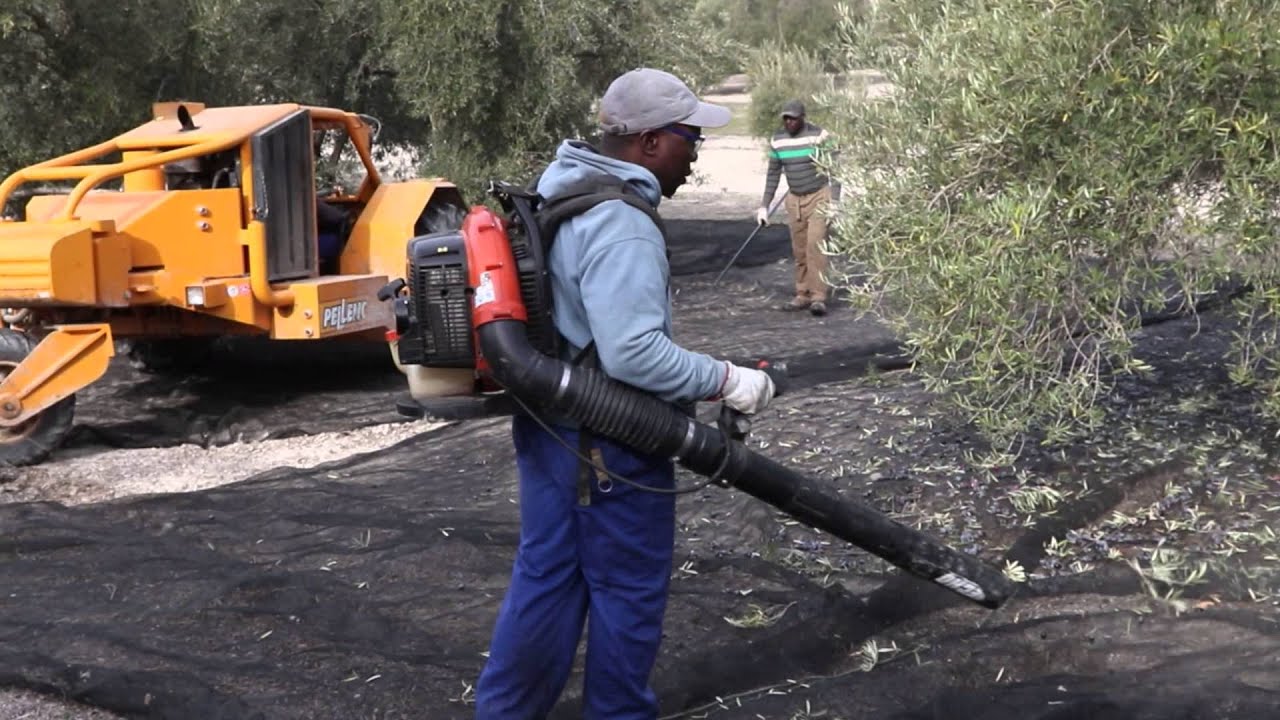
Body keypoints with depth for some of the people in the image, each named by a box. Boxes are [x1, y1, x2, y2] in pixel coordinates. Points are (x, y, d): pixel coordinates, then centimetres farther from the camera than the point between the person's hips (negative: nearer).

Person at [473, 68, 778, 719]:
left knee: (544, 578, 19)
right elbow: (634, 354, -31)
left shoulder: (561, 192, 8)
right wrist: (725, 380, -22)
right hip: (609, 441, -9)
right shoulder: (621, 229, -24)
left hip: (546, 422, 10)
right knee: (628, 593, 8)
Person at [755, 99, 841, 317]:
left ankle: (818, 297, -15)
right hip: (794, 199, 5)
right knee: (799, 250, 5)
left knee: (815, 245, -14)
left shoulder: (819, 136, -12)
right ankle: (803, 295, 13)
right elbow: (773, 174, 11)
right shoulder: (777, 140, 2)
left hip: (819, 196, -5)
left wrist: (834, 201, -16)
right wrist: (764, 205, 9)